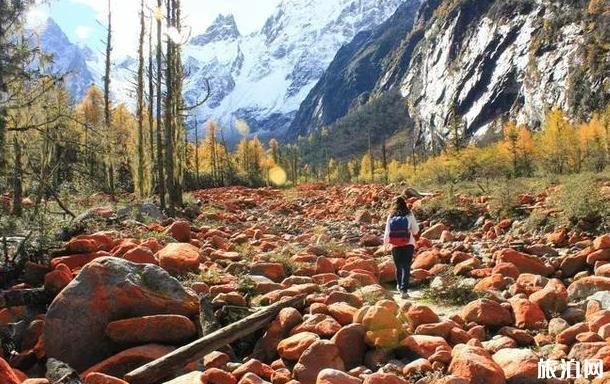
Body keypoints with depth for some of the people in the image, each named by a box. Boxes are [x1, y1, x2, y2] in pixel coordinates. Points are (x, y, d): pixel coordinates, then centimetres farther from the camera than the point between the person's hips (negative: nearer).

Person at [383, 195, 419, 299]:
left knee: (398, 266, 19)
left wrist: (385, 242, 18)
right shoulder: (409, 215, -4)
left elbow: (387, 232, 1)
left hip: (395, 245, 2)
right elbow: (416, 230, 2)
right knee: (406, 267, -1)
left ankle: (399, 285, 35)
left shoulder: (391, 216, -2)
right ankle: (404, 289, -13)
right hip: (408, 244, -2)